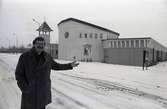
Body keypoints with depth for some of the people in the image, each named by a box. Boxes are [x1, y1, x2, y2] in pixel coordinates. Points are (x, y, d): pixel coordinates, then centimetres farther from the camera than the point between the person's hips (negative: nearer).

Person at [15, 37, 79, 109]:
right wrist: (25, 89, -20)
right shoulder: (24, 57, -12)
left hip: (43, 92, 3)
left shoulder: (47, 57, -2)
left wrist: (69, 65, 8)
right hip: (30, 92, -3)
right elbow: (18, 74, -9)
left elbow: (55, 66, 14)